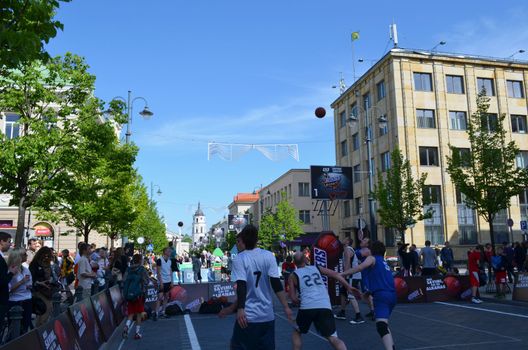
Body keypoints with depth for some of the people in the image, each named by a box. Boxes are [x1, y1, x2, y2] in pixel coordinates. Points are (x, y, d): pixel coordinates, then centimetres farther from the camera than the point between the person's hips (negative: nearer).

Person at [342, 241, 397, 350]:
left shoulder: (372, 258, 6)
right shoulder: (383, 262, 28)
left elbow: (359, 267, -14)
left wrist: (341, 274, -19)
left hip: (382, 295, -8)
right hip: (392, 295, 8)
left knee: (381, 326, -20)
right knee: (384, 324, 26)